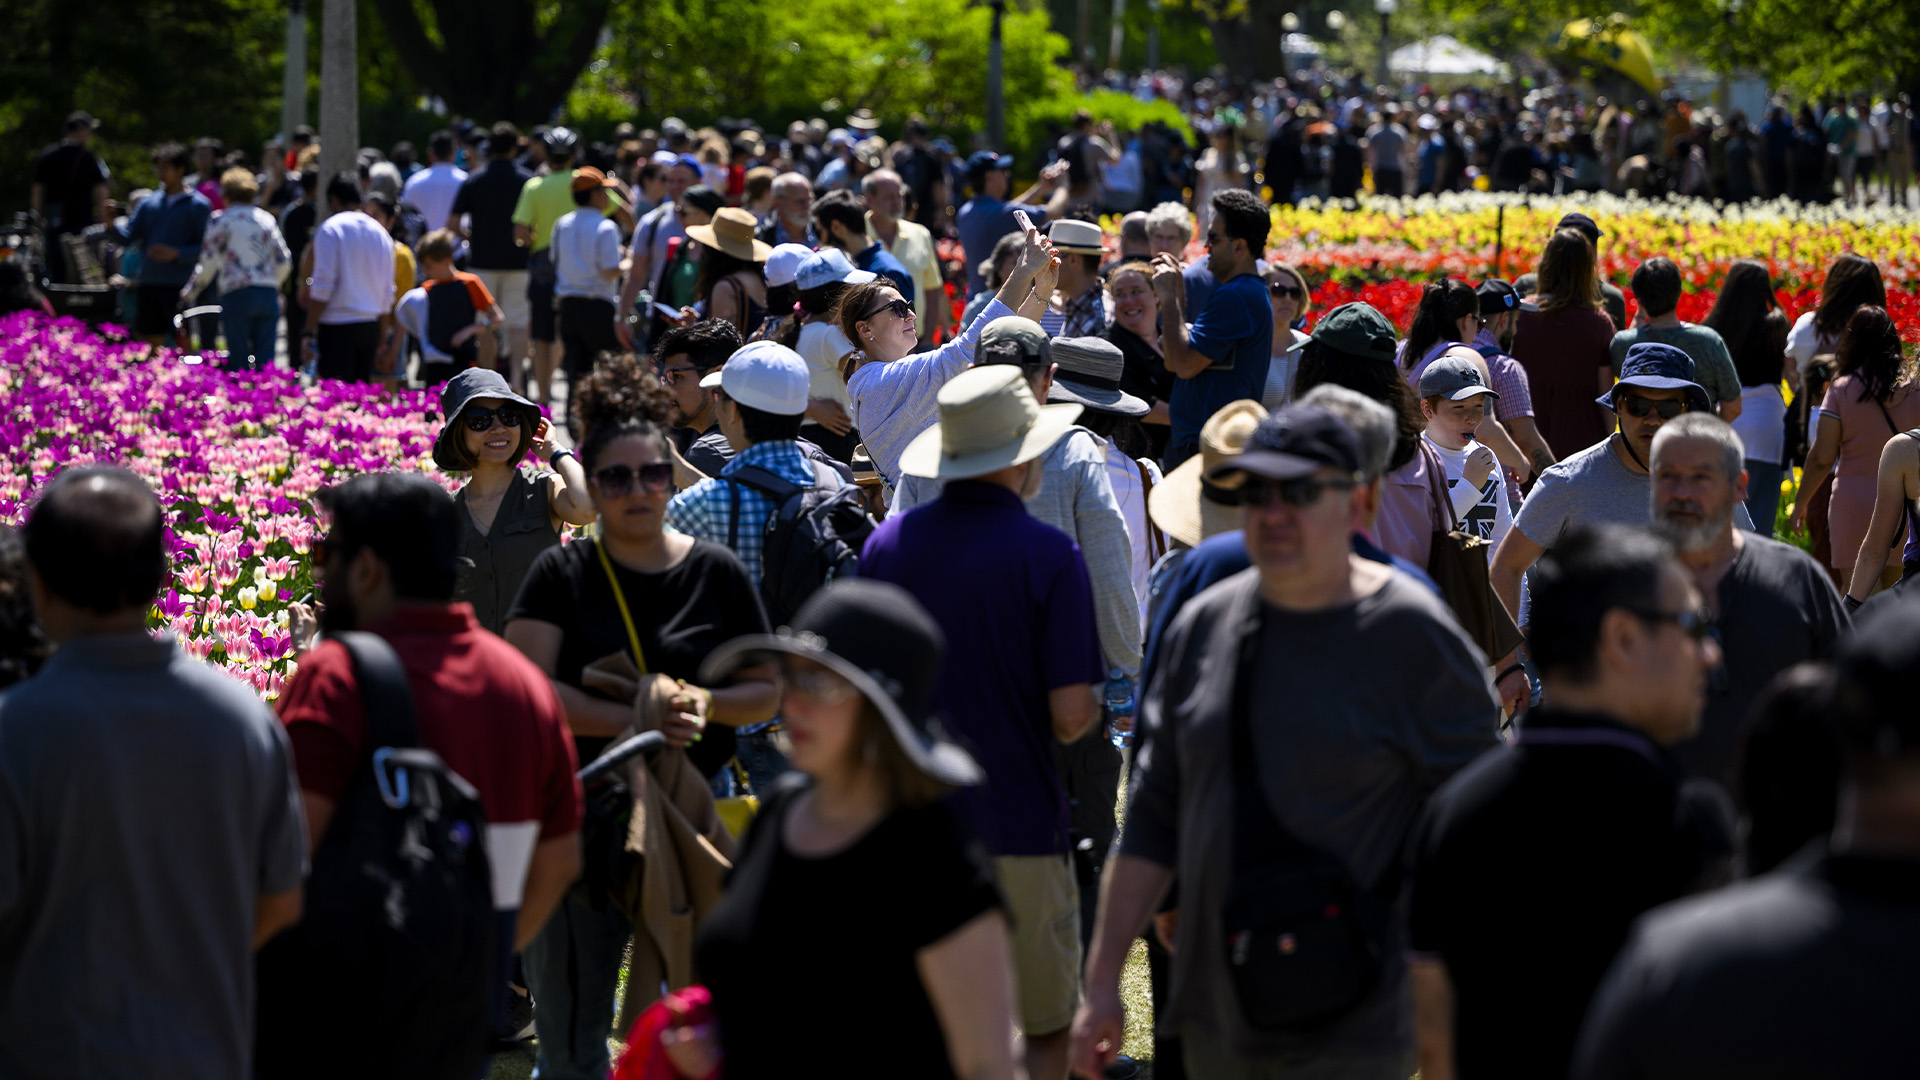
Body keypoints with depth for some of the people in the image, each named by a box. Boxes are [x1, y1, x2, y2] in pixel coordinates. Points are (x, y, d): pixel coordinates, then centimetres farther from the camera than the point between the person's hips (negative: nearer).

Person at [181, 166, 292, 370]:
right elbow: (284, 262, 12)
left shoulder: (221, 219, 1)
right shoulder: (267, 219, 13)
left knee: (239, 361, -1)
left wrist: (189, 292, 12)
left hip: (237, 294, -4)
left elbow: (209, 263, -1)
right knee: (265, 360, 4)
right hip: (269, 295, 4)